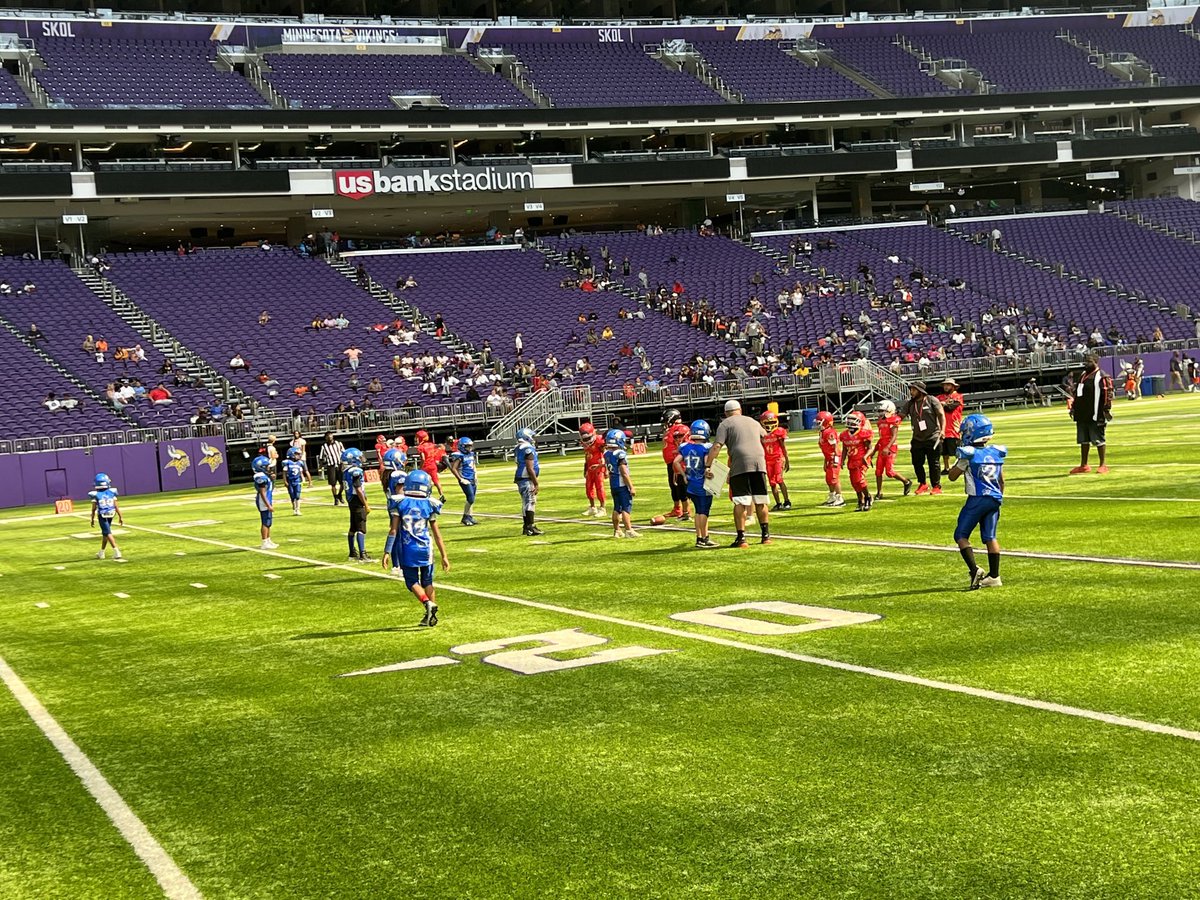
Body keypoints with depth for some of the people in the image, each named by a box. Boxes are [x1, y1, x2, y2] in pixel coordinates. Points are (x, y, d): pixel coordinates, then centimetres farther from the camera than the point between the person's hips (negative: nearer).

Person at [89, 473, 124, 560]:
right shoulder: (112, 492, -3)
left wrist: (93, 519, 9)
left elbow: (94, 509, -3)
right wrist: (120, 517, 6)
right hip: (110, 515, 4)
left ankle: (116, 552, -14)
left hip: (102, 516, -3)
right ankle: (101, 553, 29)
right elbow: (116, 506, -1)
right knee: (105, 533, 18)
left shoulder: (95, 495, -9)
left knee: (108, 533, -2)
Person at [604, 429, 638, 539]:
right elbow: (624, 473, -19)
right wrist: (631, 487, -15)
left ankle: (617, 530, 20)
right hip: (622, 485, -8)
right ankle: (629, 531, -5)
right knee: (626, 508, -4)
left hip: (612, 485, 8)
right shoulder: (620, 454, -19)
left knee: (617, 508, 15)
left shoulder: (607, 454, 4)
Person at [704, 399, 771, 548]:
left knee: (740, 503, -3)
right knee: (761, 502, 15)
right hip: (759, 463, 4)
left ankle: (741, 538, -7)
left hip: (740, 465, -4)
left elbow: (716, 447, -5)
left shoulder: (725, 424, 6)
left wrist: (708, 466, -4)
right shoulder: (753, 422, 24)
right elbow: (765, 437, 44)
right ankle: (766, 535, 20)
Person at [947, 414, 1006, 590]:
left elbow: (953, 476, 0)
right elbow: (1001, 480, 15)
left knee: (961, 535, 3)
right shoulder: (996, 453, 7)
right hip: (994, 499, 6)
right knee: (990, 537, 11)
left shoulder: (969, 454, -10)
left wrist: (958, 460, 11)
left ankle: (974, 570, -11)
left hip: (977, 499, -6)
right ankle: (994, 576, 12)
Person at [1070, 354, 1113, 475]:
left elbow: (1108, 395, -14)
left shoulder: (1102, 377, -10)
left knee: (1098, 440, -1)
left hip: (1095, 416, -8)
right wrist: (1072, 405, 18)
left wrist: (1106, 411, -18)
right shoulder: (1083, 376, 17)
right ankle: (1084, 465, 22)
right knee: (1083, 440, 14)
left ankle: (1102, 466, 7)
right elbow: (1077, 393, 25)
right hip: (1082, 415, 8)